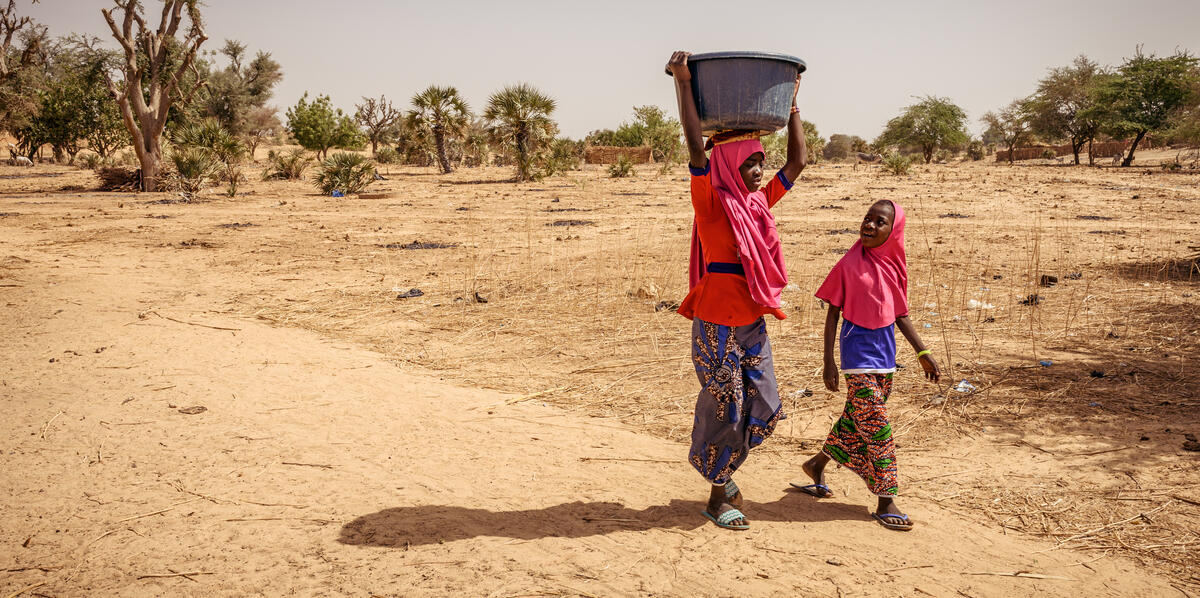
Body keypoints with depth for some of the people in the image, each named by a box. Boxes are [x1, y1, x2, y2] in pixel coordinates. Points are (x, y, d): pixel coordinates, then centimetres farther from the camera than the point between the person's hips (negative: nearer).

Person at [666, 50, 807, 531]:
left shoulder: (759, 202, 11)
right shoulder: (711, 201, -8)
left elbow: (798, 160, 17)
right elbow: (695, 147, -20)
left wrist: (791, 100, 18)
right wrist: (683, 82, -20)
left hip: (753, 322, 7)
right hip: (717, 321, -7)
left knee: (765, 410, 10)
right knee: (724, 409, 2)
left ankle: (720, 468, 32)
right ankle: (718, 496, 19)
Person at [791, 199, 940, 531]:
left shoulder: (894, 266, 5)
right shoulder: (849, 264, -10)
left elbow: (900, 315, 14)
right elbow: (833, 312, -7)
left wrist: (922, 352, 13)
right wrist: (829, 360, -9)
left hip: (885, 356, 6)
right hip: (858, 356, -6)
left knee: (855, 420, 15)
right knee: (877, 428, -6)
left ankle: (817, 464, 36)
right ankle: (886, 503, 2)